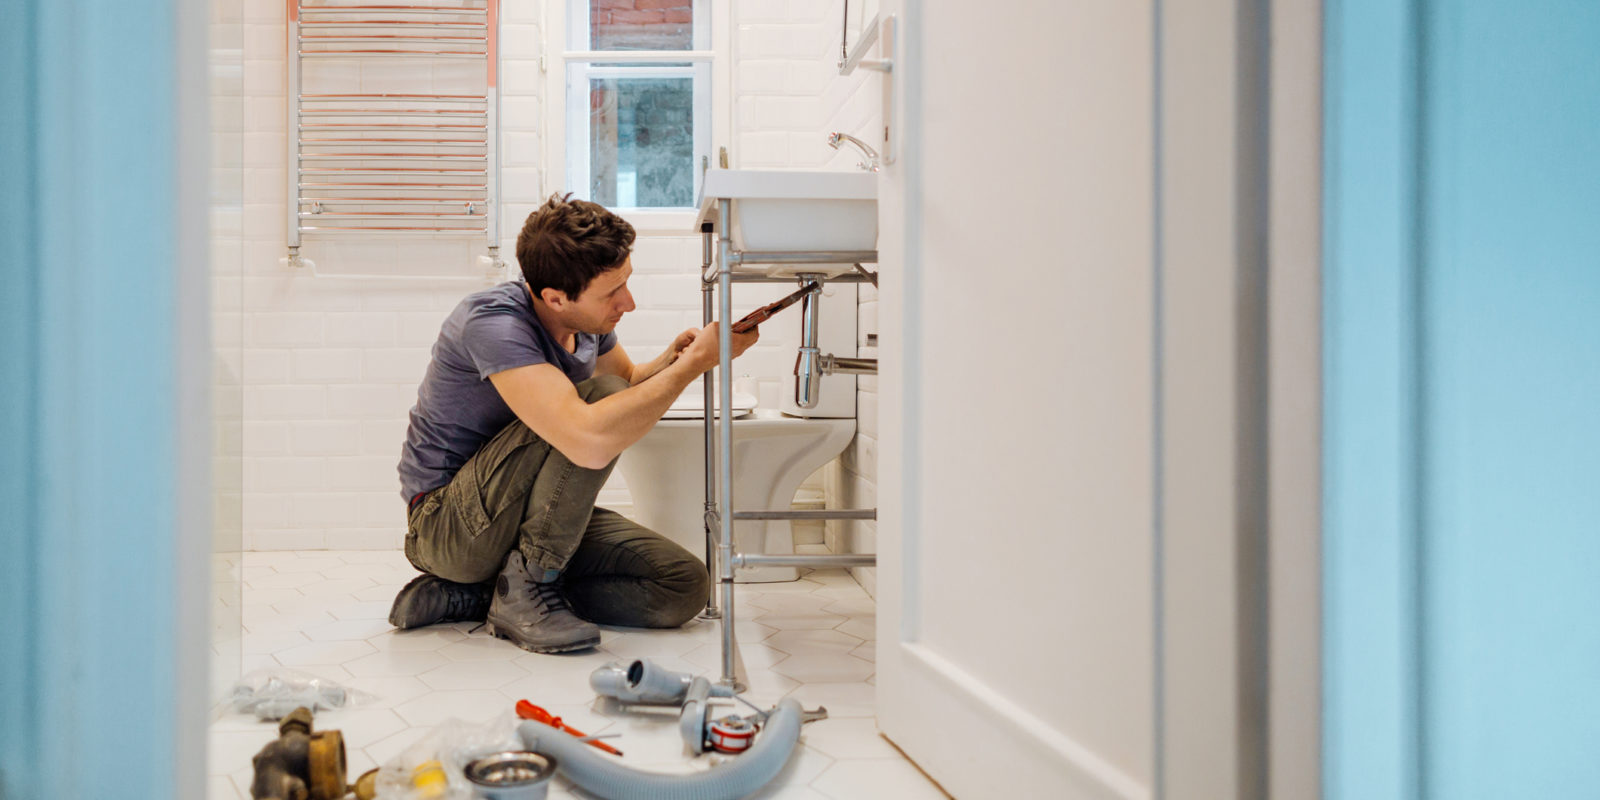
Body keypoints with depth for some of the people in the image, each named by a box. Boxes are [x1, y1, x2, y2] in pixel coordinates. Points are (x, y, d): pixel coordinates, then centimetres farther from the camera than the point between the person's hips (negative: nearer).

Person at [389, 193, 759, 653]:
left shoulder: (588, 318, -2)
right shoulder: (494, 323, -27)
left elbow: (629, 381, 21)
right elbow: (591, 442, -41)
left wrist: (669, 361, -4)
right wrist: (694, 363, -31)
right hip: (446, 525, -8)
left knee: (684, 587, -9)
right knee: (601, 399, -28)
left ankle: (469, 595, -3)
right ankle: (525, 587, -16)